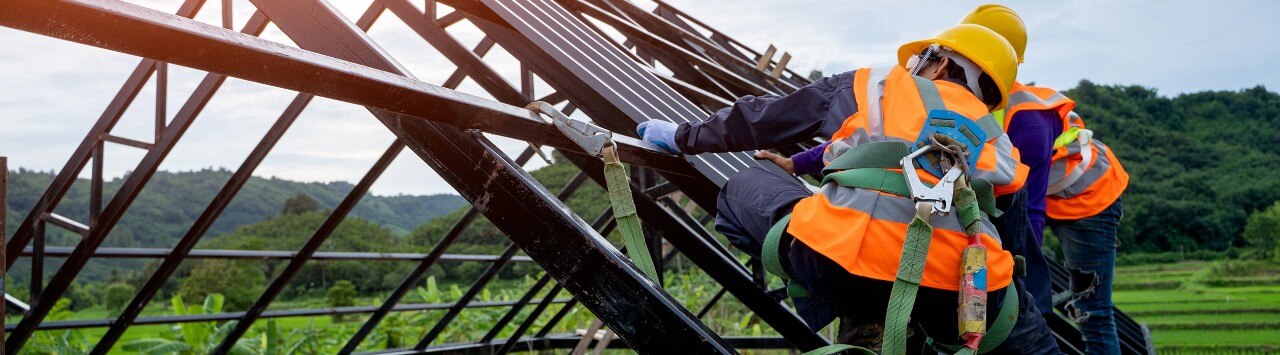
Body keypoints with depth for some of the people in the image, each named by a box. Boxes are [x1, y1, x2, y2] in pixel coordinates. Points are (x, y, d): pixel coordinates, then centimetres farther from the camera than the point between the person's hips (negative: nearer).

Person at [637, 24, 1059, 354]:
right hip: (958, 296, 3)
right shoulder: (996, 140, 29)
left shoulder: (874, 85, 22)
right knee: (1017, 311, 35)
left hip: (839, 267, -2)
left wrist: (685, 137, 42)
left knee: (743, 187, 21)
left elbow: (762, 119, 27)